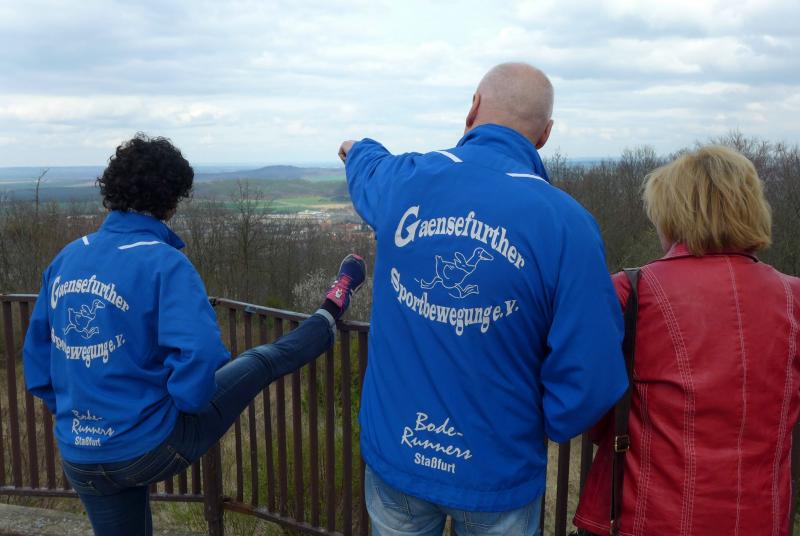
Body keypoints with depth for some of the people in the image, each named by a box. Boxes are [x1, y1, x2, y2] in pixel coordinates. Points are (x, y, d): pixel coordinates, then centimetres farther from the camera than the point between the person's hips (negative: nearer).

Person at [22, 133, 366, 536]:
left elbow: (37, 357, 7)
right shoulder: (165, 263, -18)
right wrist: (186, 401, -9)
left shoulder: (65, 259, 0)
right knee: (261, 362, 12)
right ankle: (329, 317, 34)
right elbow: (199, 354, -29)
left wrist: (69, 412, 18)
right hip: (152, 447, -5)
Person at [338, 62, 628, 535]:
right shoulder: (566, 222, -20)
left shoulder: (403, 181, -10)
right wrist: (548, 423, 3)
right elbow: (591, 379, -20)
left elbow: (368, 170, 17)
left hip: (393, 452, 3)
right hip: (497, 476, -2)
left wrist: (358, 150, 42)